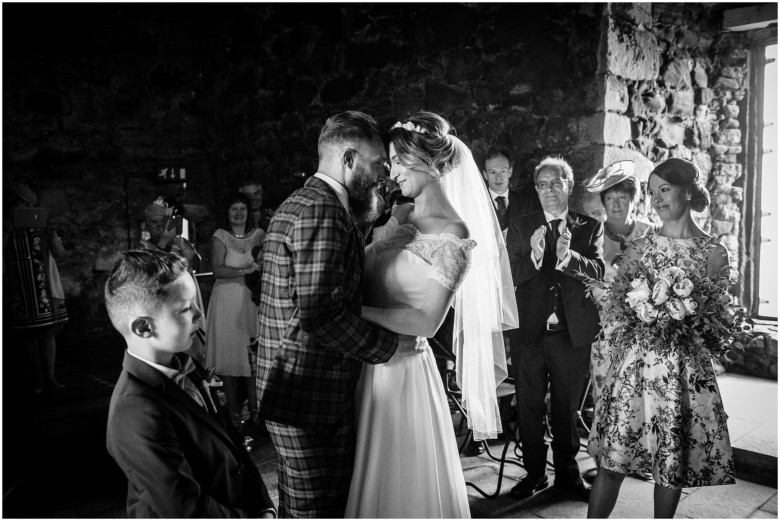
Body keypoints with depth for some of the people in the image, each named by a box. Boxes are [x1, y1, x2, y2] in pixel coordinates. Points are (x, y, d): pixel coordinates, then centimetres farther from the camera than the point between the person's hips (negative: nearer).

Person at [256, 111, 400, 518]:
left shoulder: (297, 204, 13)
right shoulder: (323, 211, -21)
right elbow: (320, 314, -28)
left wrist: (364, 216, 12)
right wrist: (387, 345, -15)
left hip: (290, 392, 10)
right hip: (311, 398, -10)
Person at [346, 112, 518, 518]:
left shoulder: (452, 235, -14)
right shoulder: (397, 215, 6)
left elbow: (428, 321, -19)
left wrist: (358, 311, -20)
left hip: (400, 366, -6)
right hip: (365, 362, 6)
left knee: (402, 477, 10)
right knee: (370, 473, 19)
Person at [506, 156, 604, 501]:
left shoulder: (590, 227, 6)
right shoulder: (520, 227, 6)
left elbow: (599, 271, -9)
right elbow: (510, 276, -4)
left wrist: (567, 256, -27)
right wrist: (534, 256, -23)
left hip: (573, 334, 0)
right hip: (529, 331, 0)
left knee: (566, 408, 13)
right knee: (529, 408, 9)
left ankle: (567, 473, 30)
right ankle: (534, 473, 25)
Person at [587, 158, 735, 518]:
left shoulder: (714, 252, 0)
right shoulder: (638, 248, 5)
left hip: (685, 366, -1)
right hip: (636, 362, 1)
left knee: (673, 463, 10)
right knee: (612, 460, 0)